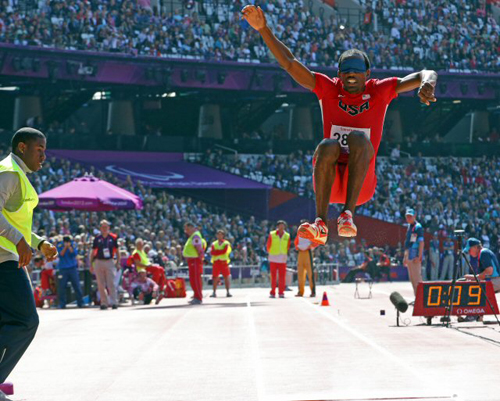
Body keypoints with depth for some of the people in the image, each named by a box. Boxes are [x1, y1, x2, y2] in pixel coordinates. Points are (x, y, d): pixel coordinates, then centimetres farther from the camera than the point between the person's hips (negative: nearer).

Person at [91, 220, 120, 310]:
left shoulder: (113, 237, 3)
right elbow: (93, 252, 11)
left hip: (110, 262, -2)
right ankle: (104, 303, 8)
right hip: (99, 262, 2)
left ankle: (114, 302, -7)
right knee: (101, 285, 2)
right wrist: (91, 264, 6)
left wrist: (118, 263, 0)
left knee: (111, 283, -8)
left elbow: (117, 251, 8)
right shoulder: (97, 238, 6)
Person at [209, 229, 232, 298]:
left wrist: (217, 251, -7)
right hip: (216, 262, 2)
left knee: (226, 277, -6)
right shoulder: (214, 244, 14)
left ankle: (228, 292, -4)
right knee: (215, 277, -1)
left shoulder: (226, 243, 6)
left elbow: (225, 251, -11)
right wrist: (221, 251, -12)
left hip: (224, 262, -2)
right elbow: (212, 252, -1)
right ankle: (214, 292, 3)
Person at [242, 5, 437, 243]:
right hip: (329, 184, 1)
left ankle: (348, 213, -39)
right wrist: (263, 29, -6)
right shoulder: (328, 89, 8)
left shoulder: (379, 91, 6)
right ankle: (321, 224, -40)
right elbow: (288, 63, 4)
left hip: (361, 185, -1)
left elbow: (424, 75, -1)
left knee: (358, 137, -28)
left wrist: (427, 83, -26)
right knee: (328, 146, -30)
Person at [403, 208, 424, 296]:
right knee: (412, 278, 12)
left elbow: (421, 242, -16)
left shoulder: (418, 227, -9)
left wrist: (419, 256, -23)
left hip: (415, 255, -9)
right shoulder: (409, 227, 17)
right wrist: (405, 257, 21)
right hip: (408, 255, 9)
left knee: (417, 277, -11)